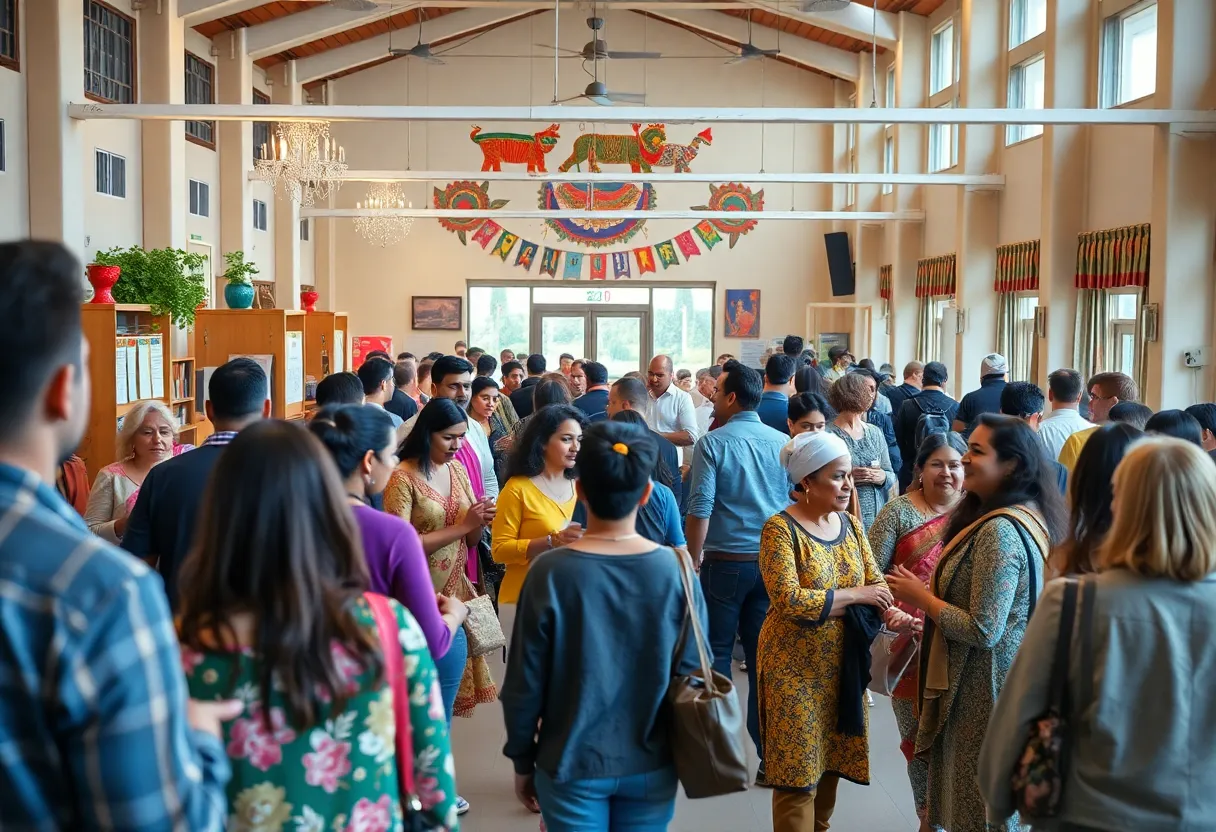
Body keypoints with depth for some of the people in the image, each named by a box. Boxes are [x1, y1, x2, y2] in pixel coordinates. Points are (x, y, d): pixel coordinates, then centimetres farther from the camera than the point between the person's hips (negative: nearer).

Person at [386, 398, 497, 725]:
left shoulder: (457, 470, 7)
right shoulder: (402, 478, -13)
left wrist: (480, 523, -9)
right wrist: (461, 526, -20)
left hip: (456, 593, 6)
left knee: (449, 691, 14)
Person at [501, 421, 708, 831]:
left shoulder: (550, 572, -16)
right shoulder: (675, 570, -11)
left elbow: (525, 683, -11)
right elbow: (692, 674, -4)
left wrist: (522, 762, 4)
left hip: (572, 766, -2)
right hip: (652, 768, 2)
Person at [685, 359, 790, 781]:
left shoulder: (712, 444, -8)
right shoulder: (783, 444, 3)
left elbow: (699, 511, -12)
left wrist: (692, 561, -2)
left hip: (725, 561, -3)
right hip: (773, 562, 3)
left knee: (716, 652, 9)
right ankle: (770, 756, 11)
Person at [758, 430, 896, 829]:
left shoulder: (850, 523, 5)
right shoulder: (780, 529, -16)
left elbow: (874, 581, 2)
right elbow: (788, 600, -25)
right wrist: (854, 595, -20)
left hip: (841, 665, 6)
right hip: (796, 667, -6)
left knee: (831, 762, 14)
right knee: (799, 770, 0)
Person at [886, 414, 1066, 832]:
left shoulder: (998, 531, -25)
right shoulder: (1029, 517, 7)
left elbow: (983, 630, -26)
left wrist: (921, 597, -14)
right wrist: (929, 591, 10)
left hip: (984, 689, -10)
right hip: (1013, 677, 10)